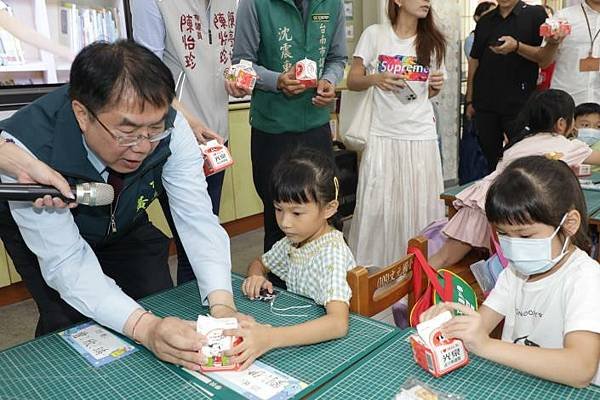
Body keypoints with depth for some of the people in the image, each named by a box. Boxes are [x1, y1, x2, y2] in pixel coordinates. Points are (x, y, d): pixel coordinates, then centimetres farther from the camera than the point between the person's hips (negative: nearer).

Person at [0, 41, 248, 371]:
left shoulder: (170, 128, -30)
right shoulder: (27, 146, -38)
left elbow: (197, 218, -28)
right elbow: (66, 263, -36)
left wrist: (222, 306, -43)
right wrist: (144, 326, -50)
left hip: (125, 226, 3)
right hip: (45, 234, -2)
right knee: (69, 322, -18)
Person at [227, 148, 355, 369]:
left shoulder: (332, 253, -23)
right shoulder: (293, 241, -1)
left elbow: (338, 323, -35)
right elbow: (259, 263, 18)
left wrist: (270, 338, -45)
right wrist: (256, 276, -5)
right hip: (298, 330, 6)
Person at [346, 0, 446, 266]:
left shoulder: (433, 42, 10)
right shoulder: (374, 35, 1)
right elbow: (353, 81, 3)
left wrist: (437, 87, -3)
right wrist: (375, 79, -17)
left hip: (422, 136, 3)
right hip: (384, 135, -2)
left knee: (420, 206, 3)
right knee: (378, 207, -1)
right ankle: (374, 269, 14)